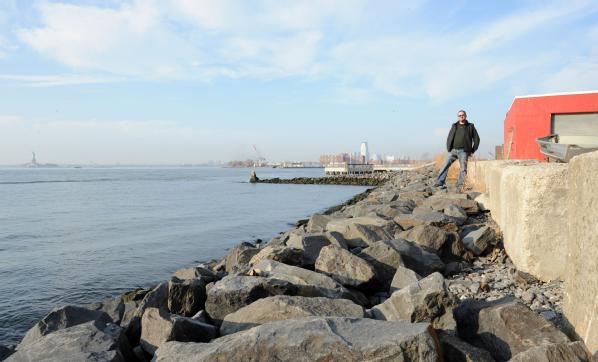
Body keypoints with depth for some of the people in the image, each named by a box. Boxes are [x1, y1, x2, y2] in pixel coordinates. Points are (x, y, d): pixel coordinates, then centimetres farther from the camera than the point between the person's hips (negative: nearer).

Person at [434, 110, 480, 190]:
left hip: (463, 151, -2)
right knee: (445, 165, -9)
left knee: (463, 169, -5)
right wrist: (448, 148, 6)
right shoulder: (454, 126, 16)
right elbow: (449, 138, 18)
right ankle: (439, 182, -10)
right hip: (453, 150, 2)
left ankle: (460, 186, -2)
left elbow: (476, 139, 9)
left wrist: (472, 151, 4)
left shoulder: (470, 126, 9)